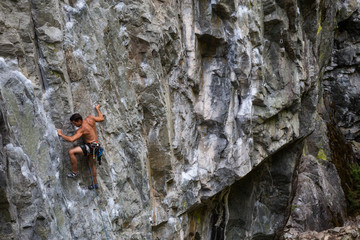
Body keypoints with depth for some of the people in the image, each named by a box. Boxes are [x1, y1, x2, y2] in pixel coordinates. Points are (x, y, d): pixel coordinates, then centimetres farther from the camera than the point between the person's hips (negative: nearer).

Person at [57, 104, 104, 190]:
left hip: (90, 146, -10)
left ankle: (75, 172, -10)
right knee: (92, 165, 25)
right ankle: (95, 184, 38)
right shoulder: (90, 118, -1)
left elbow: (71, 139, -29)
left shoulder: (81, 129, -21)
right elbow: (101, 118, 12)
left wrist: (61, 134, -17)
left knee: (71, 152, -22)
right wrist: (97, 109, 28)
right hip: (94, 146, 10)